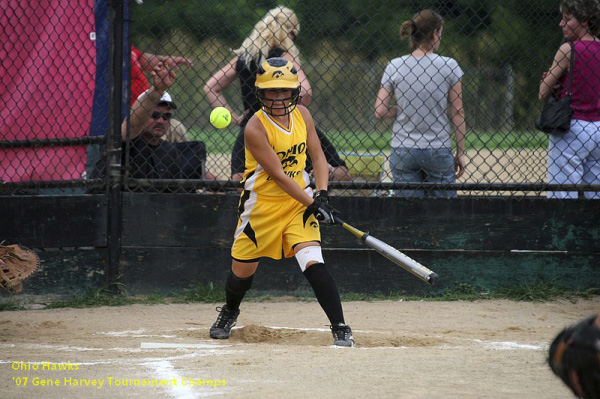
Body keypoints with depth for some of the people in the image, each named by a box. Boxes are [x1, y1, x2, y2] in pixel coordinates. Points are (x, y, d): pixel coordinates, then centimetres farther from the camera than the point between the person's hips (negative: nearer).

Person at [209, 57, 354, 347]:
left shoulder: (302, 115, -3)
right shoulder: (255, 128, -20)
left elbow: (318, 156, 4)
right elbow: (278, 175, -22)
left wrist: (321, 194, -12)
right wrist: (311, 204, -25)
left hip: (299, 201, 2)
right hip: (262, 205, -2)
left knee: (312, 262, -17)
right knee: (242, 270, 9)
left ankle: (340, 329, -15)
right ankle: (229, 312, 42)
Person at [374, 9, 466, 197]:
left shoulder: (394, 66, -1)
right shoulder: (449, 66, -4)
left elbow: (380, 111, -3)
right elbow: (458, 112, -2)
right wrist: (460, 153, 5)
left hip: (402, 152, 2)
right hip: (439, 151, -2)